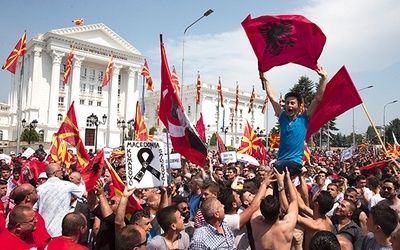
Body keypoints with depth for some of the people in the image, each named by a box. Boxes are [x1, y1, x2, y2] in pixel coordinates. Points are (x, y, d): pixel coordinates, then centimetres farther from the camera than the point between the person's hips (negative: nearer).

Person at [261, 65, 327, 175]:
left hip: (295, 163, -4)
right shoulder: (283, 117, 11)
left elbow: (318, 98, -5)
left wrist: (323, 77, -7)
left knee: (277, 166, -31)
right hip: (281, 162, 5)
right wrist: (265, 80, 20)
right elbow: (272, 97, 16)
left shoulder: (304, 119, 1)